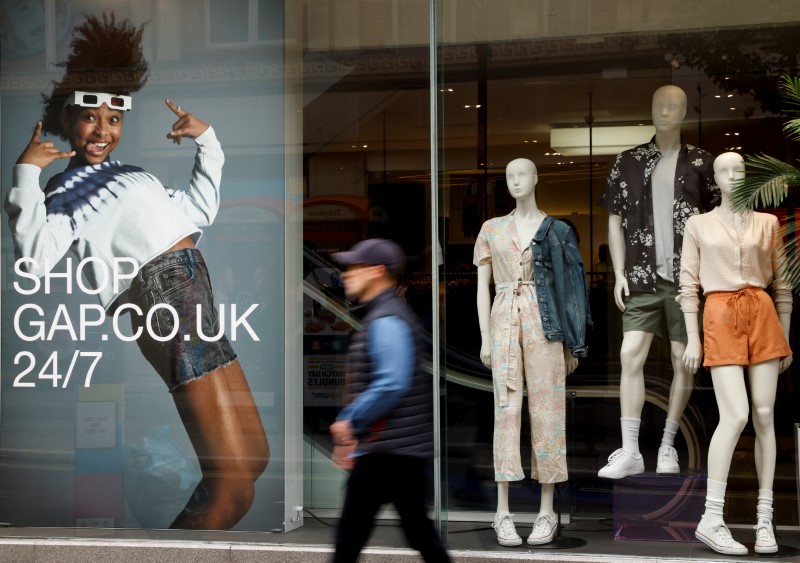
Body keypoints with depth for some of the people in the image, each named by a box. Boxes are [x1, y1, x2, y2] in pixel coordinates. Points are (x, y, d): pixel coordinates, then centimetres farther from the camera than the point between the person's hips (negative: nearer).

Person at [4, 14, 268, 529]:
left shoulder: (128, 173, 28)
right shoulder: (61, 193, 5)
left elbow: (198, 210, 38)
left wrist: (206, 140, 30)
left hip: (196, 289, 9)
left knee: (254, 459, 14)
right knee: (233, 487, -13)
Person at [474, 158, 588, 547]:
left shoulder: (557, 231, 8)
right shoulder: (491, 229, 11)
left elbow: (570, 286, 7)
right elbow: (482, 286, 9)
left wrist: (572, 342, 2)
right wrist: (484, 339, 1)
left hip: (544, 324, -1)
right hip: (504, 322, 1)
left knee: (546, 409, -2)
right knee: (507, 409, -4)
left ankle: (547, 511, 4)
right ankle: (503, 512, 0)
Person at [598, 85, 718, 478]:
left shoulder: (700, 163, 6)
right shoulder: (628, 162, 9)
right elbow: (615, 219, 9)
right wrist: (619, 273, 2)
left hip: (687, 278, 0)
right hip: (643, 277, 1)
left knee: (683, 361, 3)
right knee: (630, 355, -9)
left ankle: (667, 446, 15)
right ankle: (629, 452, -5)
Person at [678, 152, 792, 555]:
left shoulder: (768, 223, 11)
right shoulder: (699, 225, 7)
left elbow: (781, 283, 13)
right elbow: (688, 285, 5)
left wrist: (785, 337, 10)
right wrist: (692, 339, -2)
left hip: (763, 316, 3)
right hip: (720, 318, -2)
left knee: (765, 415, -1)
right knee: (735, 416, -14)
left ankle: (764, 519, 5)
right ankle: (711, 519, -10)